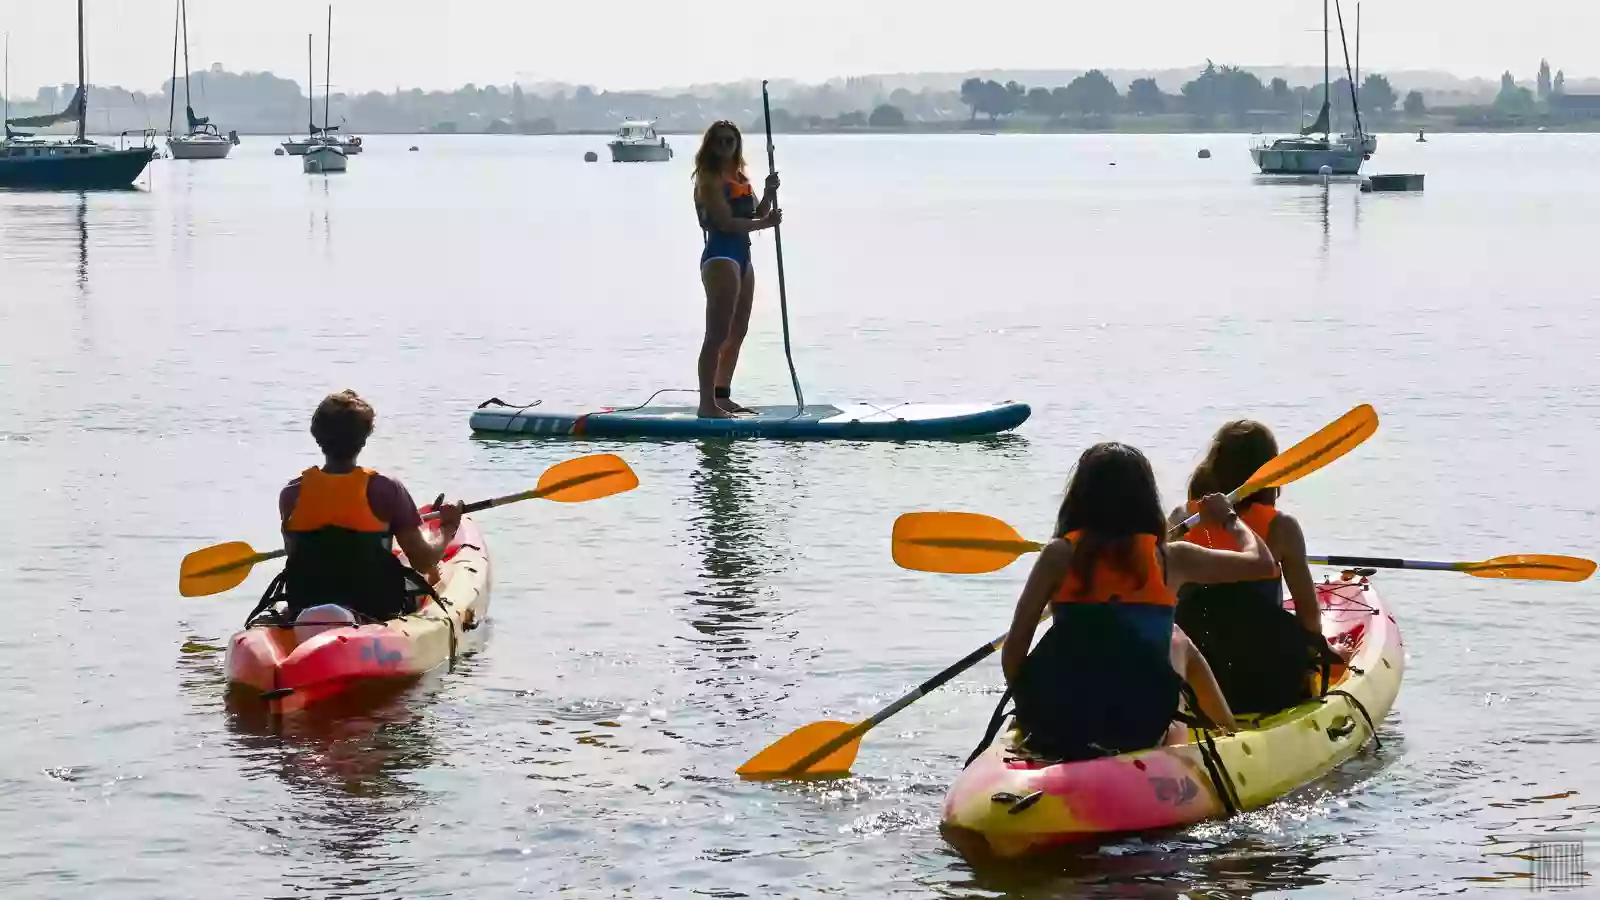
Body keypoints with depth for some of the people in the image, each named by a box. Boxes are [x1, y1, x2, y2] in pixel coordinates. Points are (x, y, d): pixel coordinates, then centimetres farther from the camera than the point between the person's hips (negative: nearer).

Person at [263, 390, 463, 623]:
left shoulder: (291, 494, -8)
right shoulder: (385, 490, -16)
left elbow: (296, 555, 7)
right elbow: (424, 560, -12)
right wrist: (447, 529, 8)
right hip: (377, 611, -3)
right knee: (431, 575, 28)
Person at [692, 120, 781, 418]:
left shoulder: (739, 178, 17)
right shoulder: (710, 179, -10)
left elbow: (755, 215, 14)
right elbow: (725, 222, -19)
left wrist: (769, 194, -1)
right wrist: (764, 223, -15)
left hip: (741, 258, 10)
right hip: (720, 257, -10)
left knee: (737, 332, 15)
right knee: (718, 334, -13)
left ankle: (722, 396, 24)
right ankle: (707, 403, -15)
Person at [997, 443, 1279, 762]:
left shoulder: (1059, 554, -2)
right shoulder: (1169, 558, 0)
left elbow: (1014, 649, -4)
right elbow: (1260, 561, 11)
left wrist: (1029, 710, 13)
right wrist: (1230, 519, 31)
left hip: (1052, 726, 0)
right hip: (1138, 732, 0)